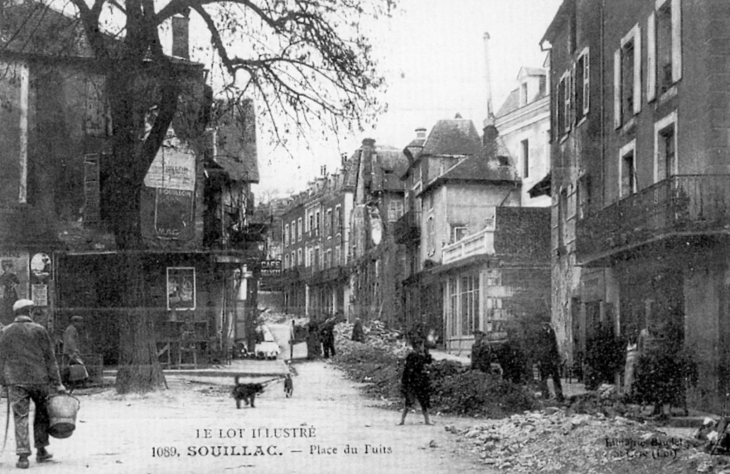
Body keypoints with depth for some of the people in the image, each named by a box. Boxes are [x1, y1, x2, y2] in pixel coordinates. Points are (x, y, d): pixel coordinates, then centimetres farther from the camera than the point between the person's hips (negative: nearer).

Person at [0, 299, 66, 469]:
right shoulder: (39, 330, -1)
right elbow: (50, 358, -1)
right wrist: (57, 383, 1)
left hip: (15, 381, 1)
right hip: (39, 379, -1)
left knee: (20, 417, 1)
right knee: (42, 413, 17)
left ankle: (23, 456, -7)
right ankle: (41, 450, 21)